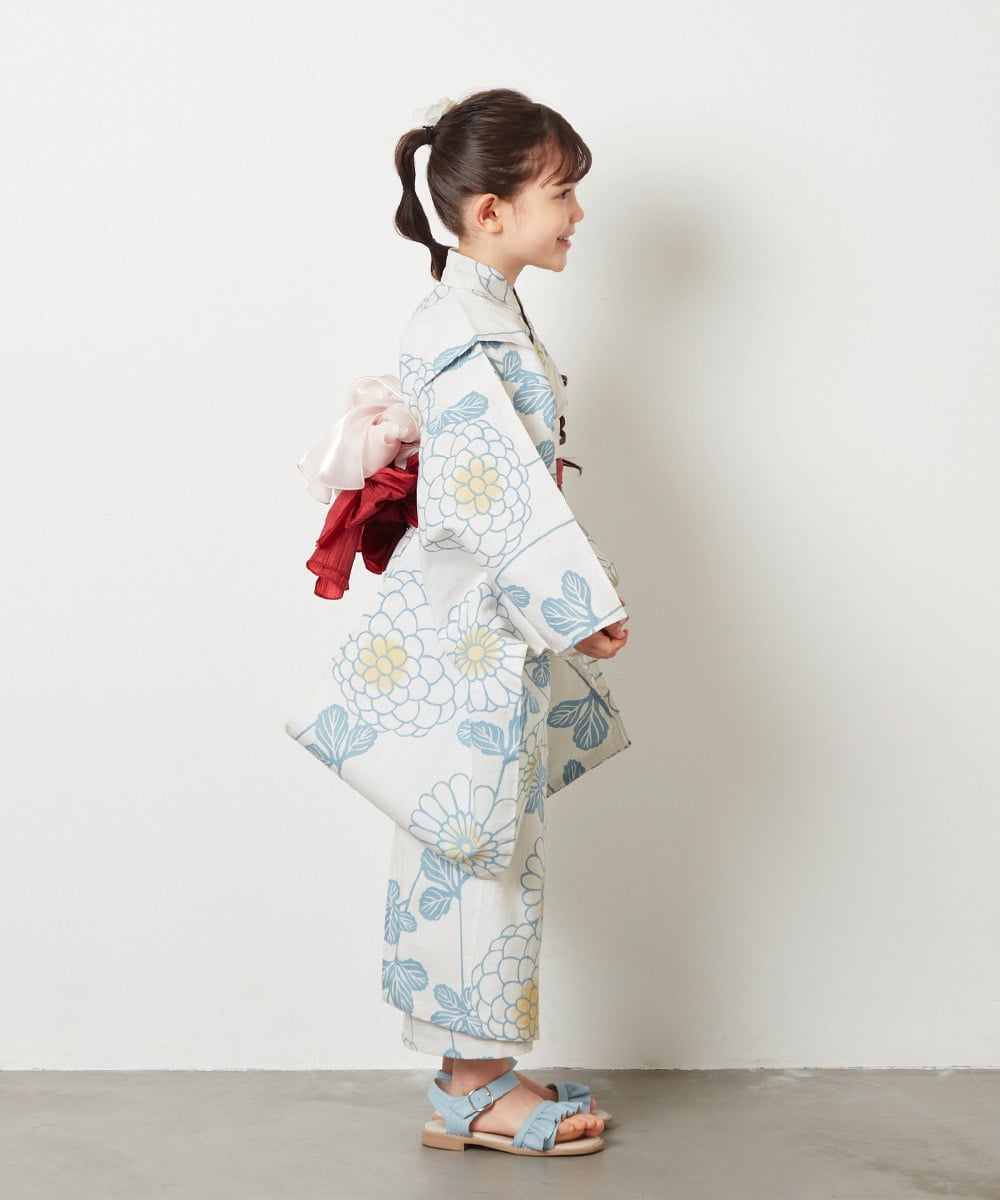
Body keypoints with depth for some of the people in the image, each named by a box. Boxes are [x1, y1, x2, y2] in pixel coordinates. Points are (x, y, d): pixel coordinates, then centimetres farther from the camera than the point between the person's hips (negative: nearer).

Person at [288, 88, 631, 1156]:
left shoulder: (486, 317, 15)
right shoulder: (463, 330, -18)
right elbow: (499, 490, -23)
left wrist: (577, 592, 19)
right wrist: (585, 607, -19)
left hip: (490, 626, 10)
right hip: (468, 639, -10)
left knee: (486, 853, 14)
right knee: (481, 853, -1)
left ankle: (476, 1072, 24)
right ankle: (474, 1088, 11)